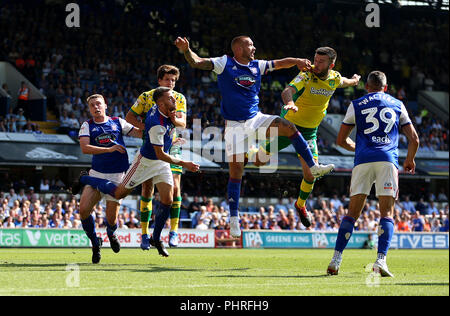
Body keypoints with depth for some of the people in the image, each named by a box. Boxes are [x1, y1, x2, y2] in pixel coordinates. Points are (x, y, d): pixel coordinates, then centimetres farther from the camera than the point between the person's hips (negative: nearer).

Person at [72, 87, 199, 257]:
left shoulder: (162, 110, -7)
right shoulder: (156, 125, -33)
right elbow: (160, 154, -28)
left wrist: (173, 120, -7)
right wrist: (183, 164, -26)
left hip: (162, 162, 7)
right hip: (146, 161, -7)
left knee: (167, 200, -2)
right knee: (119, 193, 4)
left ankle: (156, 238, 14)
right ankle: (84, 179, 27)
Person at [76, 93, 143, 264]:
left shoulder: (117, 122, 8)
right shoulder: (87, 126, 5)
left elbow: (140, 133, 10)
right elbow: (84, 148, -10)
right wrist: (109, 149, -18)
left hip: (117, 176, -1)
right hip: (96, 173, 1)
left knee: (111, 218, -5)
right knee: (84, 209, -12)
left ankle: (111, 234, 33)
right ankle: (95, 244, 12)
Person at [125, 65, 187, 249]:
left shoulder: (179, 98, 4)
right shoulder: (146, 97, 0)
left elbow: (183, 123, -5)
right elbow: (129, 117, 3)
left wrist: (173, 119, -28)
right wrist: (146, 127, -14)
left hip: (171, 147, 1)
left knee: (174, 187, -10)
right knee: (147, 189, -2)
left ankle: (174, 231, -3)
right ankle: (145, 233, 5)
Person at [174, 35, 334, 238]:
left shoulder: (257, 66, 6)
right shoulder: (225, 64, -7)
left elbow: (281, 63, 13)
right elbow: (196, 62, -14)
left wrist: (298, 61, -6)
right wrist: (186, 50, -34)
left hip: (256, 119, 4)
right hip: (235, 126, -4)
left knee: (288, 127, -18)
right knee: (236, 172, -5)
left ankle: (313, 167, -6)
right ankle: (234, 218, 4)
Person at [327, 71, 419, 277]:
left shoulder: (356, 105, 14)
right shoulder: (397, 105, 17)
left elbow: (341, 140, 15)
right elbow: (414, 139, 16)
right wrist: (410, 160, 34)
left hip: (363, 160, 0)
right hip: (388, 160, 0)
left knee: (352, 212, 5)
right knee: (387, 213, 0)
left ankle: (336, 259, -4)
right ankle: (381, 260, -16)